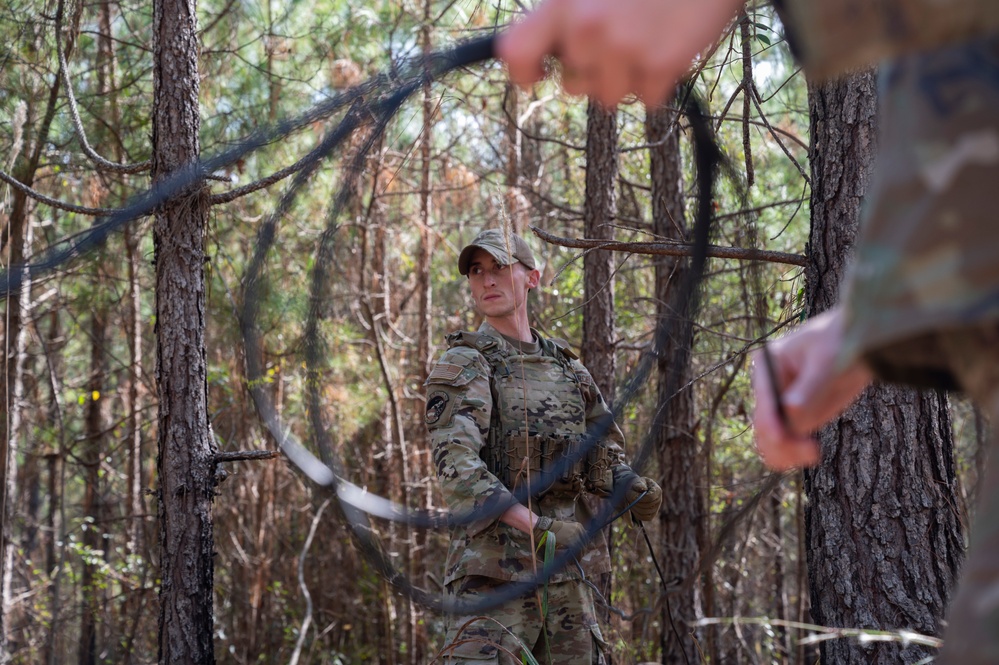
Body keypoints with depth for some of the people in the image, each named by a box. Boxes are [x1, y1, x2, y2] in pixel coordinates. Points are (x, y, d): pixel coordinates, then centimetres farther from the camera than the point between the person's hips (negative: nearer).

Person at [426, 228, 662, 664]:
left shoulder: (568, 368, 18)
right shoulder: (464, 366, -1)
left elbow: (607, 450, 25)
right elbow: (455, 464, -16)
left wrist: (633, 490, 0)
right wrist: (535, 526, -28)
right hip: (494, 568, -6)